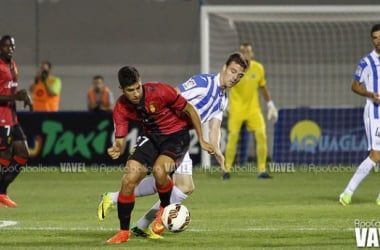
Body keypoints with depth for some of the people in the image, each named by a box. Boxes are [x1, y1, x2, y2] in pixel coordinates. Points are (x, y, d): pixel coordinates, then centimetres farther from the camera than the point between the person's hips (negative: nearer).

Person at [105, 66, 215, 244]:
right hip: (151, 137, 4)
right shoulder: (121, 108, -14)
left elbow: (189, 110, -14)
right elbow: (120, 139, -11)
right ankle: (124, 232, 4)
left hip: (177, 134, -4)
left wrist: (202, 141, -9)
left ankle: (165, 207, 1)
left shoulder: (159, 92, -27)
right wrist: (117, 149, -37)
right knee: (128, 179, -11)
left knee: (159, 170, -32)